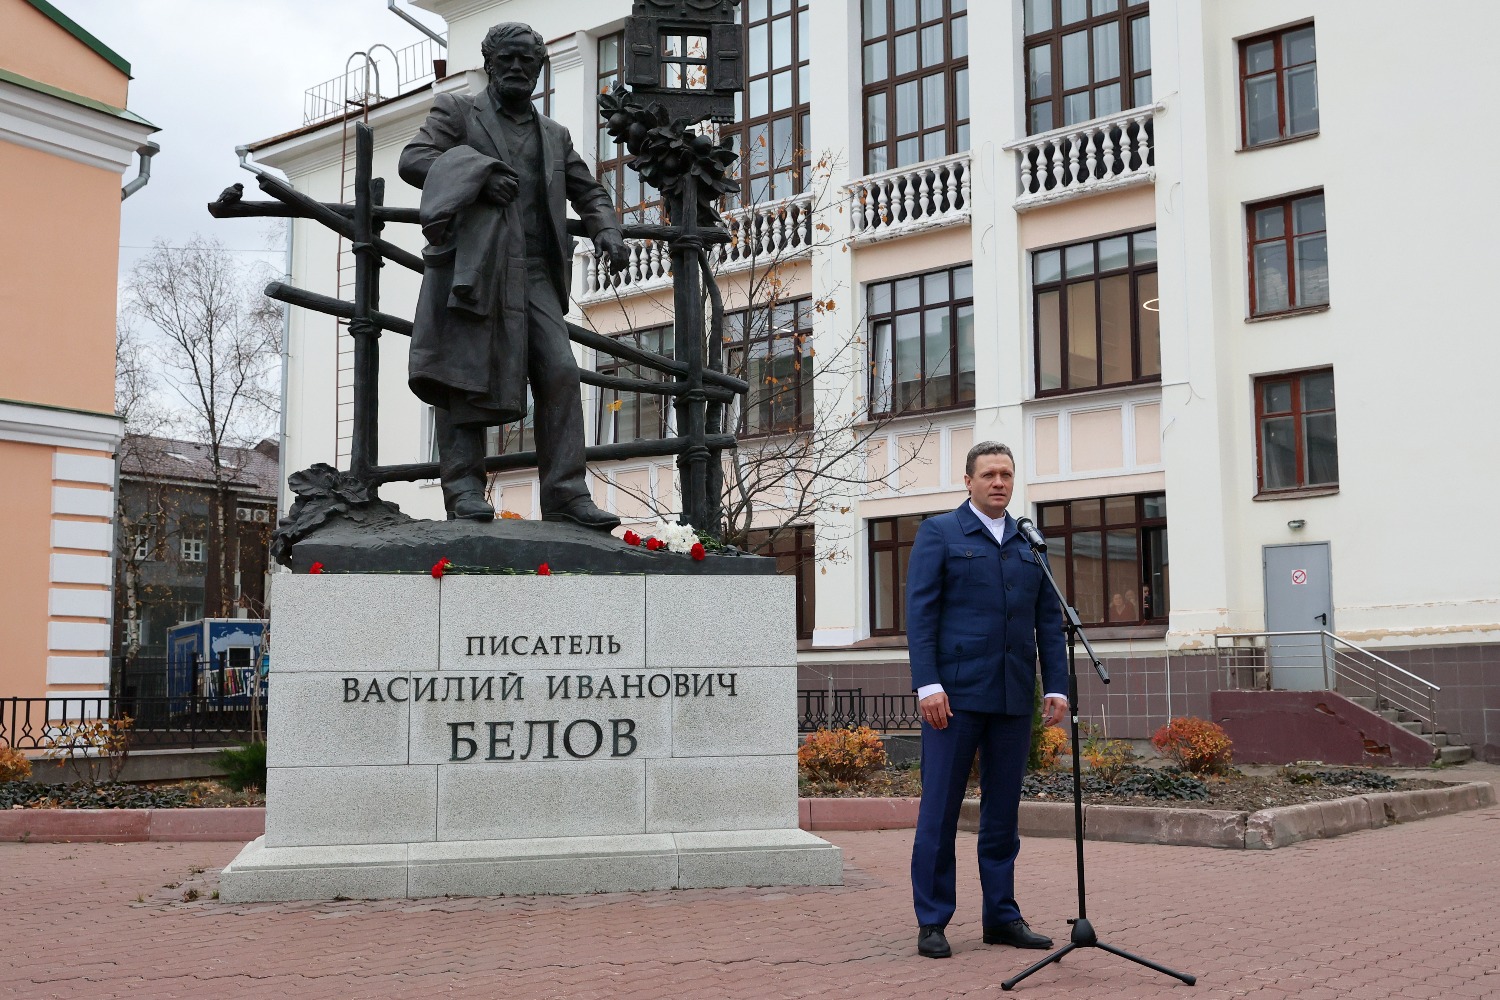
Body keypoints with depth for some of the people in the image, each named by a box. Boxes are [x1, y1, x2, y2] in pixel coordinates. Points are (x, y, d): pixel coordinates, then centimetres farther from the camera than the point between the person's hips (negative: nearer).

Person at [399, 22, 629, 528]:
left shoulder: (554, 136, 23)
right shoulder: (457, 111, 11)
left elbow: (589, 193, 28)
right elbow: (412, 160, -2)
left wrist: (607, 234, 7)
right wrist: (480, 174, -15)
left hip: (535, 276, 4)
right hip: (471, 268, -4)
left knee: (560, 375, -8)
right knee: (466, 376, -6)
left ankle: (566, 496, -8)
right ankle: (463, 489, 0)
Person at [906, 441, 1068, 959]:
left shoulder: (1030, 544, 16)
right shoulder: (938, 533, 3)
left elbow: (1049, 621, 15)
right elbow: (920, 613, -5)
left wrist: (1057, 686, 5)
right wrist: (927, 684, -13)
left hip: (1013, 698, 5)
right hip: (954, 693, -4)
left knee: (1003, 810, 10)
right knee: (940, 809, -1)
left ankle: (1002, 916, 19)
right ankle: (932, 922, 6)